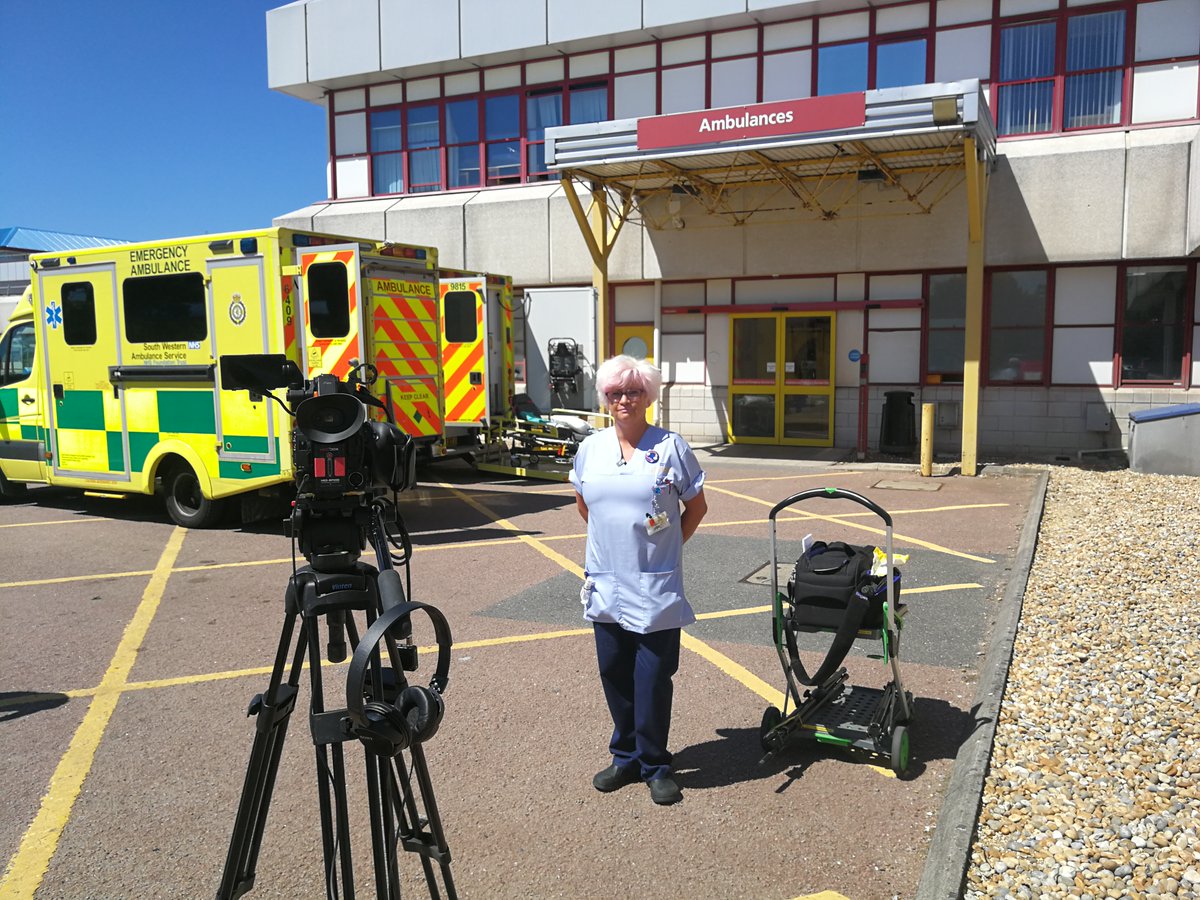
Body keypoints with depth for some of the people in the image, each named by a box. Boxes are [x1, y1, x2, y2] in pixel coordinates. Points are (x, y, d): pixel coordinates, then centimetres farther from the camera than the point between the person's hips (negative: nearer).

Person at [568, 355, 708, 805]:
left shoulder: (671, 446, -3)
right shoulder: (590, 449, 6)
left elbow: (696, 506, 5)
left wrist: (666, 546, 2)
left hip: (656, 586, -4)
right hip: (605, 584, 4)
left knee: (653, 678, 1)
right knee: (614, 674, 11)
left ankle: (655, 764, 17)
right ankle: (626, 757, 27)